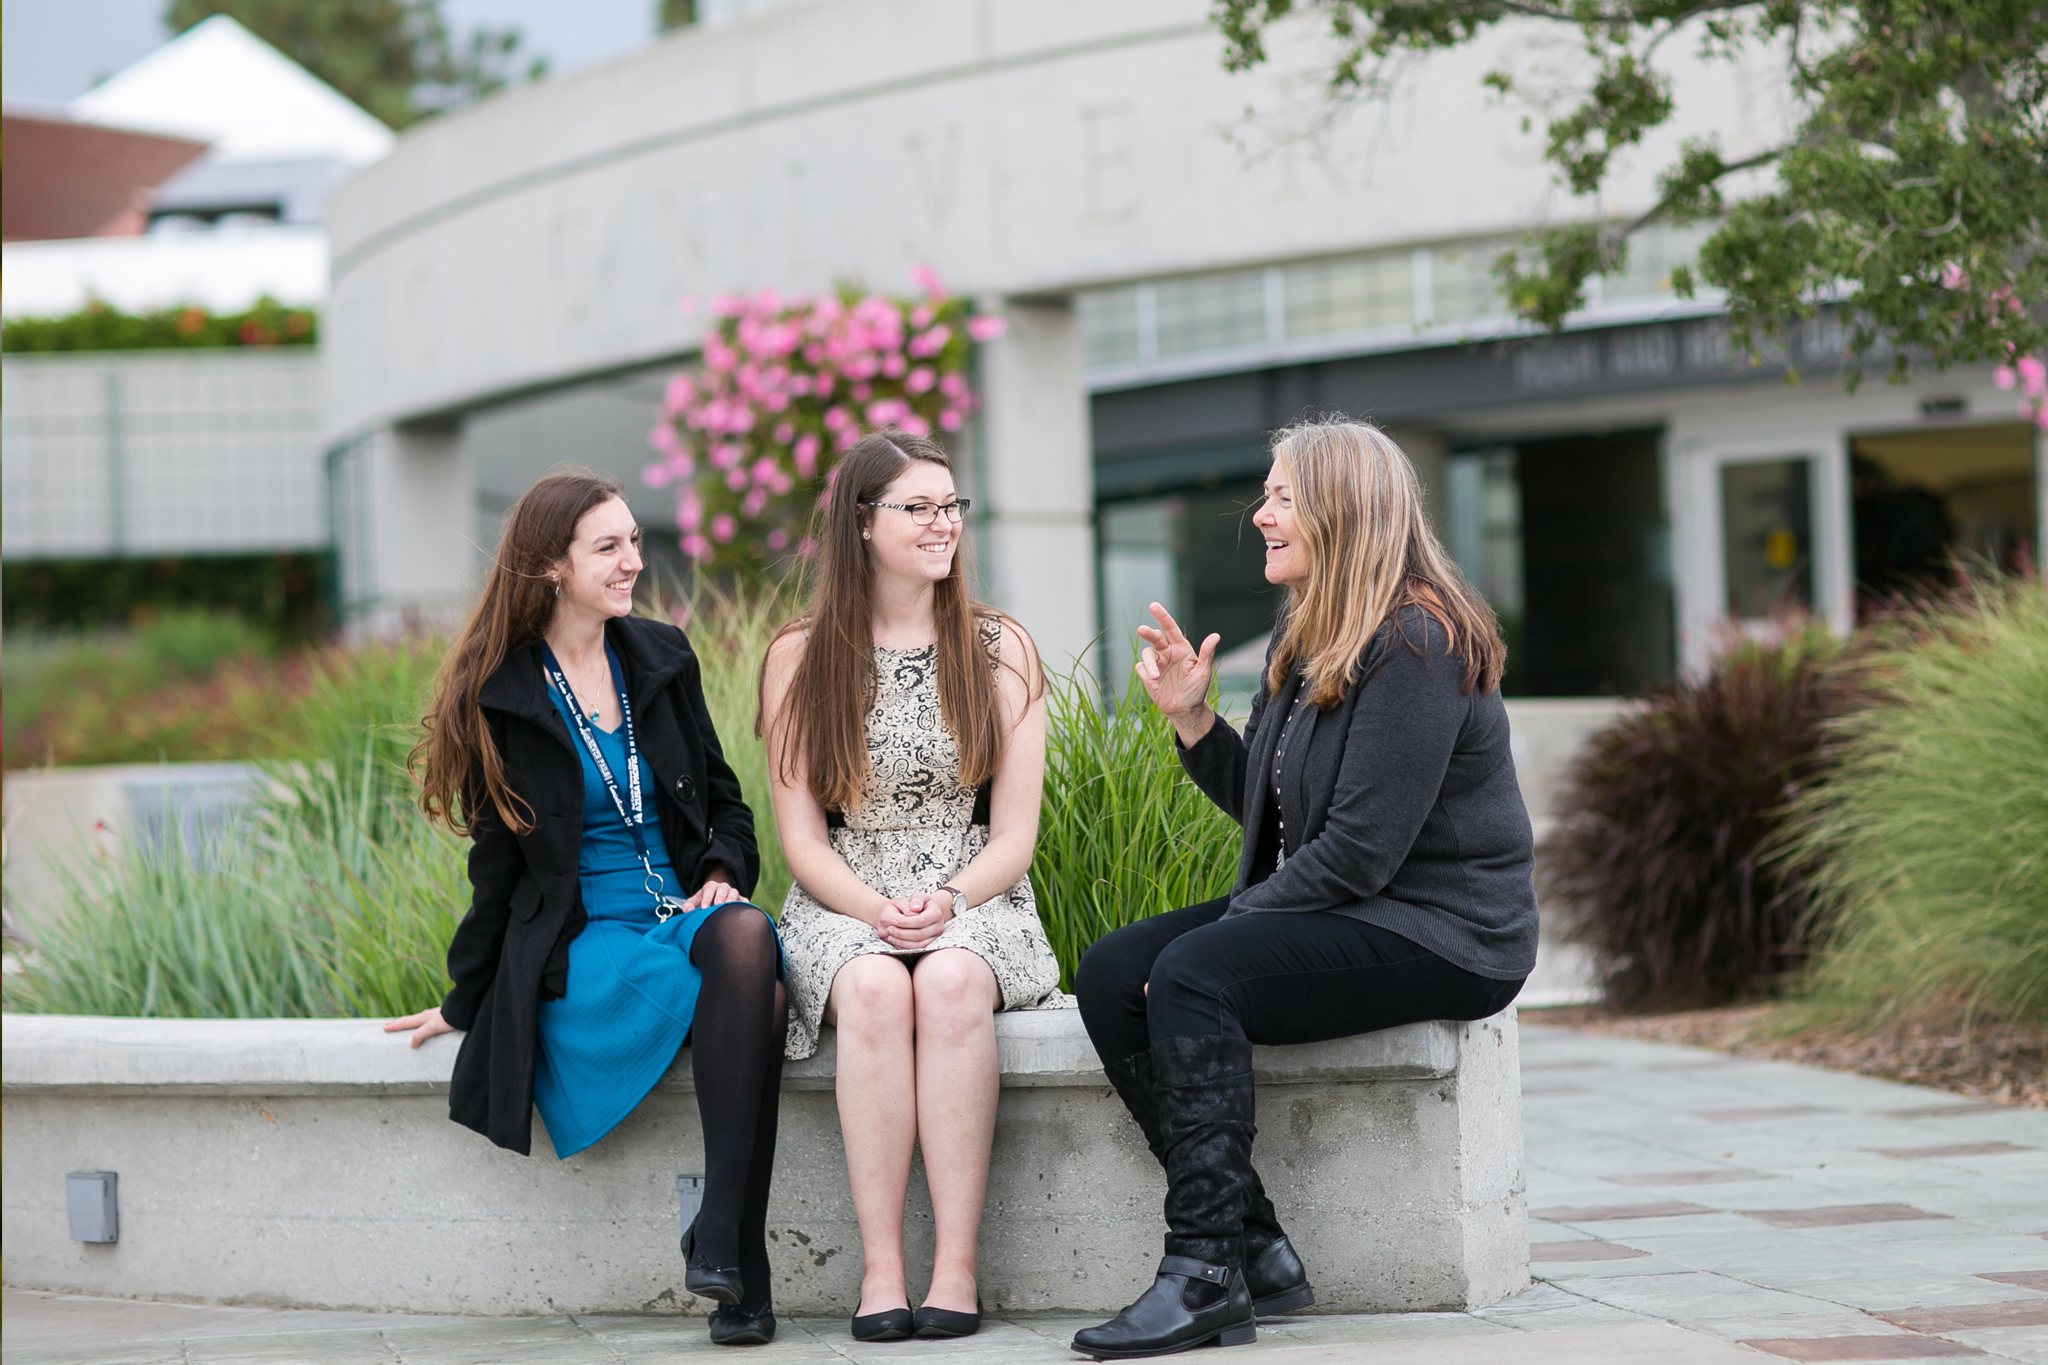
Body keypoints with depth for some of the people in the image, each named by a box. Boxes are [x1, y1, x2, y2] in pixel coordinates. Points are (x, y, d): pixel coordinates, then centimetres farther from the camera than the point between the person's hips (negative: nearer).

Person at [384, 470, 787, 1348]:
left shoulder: (661, 658, 13)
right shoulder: (498, 696, 1)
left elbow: (723, 800, 20)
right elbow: (500, 863, 8)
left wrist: (724, 876, 0)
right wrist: (466, 1002, 10)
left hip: (687, 911, 4)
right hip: (580, 952, -3)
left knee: (745, 938, -36)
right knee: (753, 990, -35)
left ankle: (721, 1234, -39)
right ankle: (739, 1276, -33)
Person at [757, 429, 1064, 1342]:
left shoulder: (1000, 651, 8)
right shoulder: (801, 657, 6)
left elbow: (1014, 836, 3)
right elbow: (802, 839, 2)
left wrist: (947, 902, -17)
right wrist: (876, 911, -17)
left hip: (974, 906, 0)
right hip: (844, 907, 0)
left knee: (950, 980, -35)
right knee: (873, 987, -36)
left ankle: (956, 1267, -36)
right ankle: (879, 1270, -34)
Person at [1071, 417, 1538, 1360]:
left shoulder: (1416, 643, -17)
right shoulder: (1303, 639, 14)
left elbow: (1361, 849, -21)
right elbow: (1266, 808, 17)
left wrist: (1233, 924, -17)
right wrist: (1190, 717, 4)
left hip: (1435, 930, -10)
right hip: (1330, 914, 10)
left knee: (1193, 974, -29)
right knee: (1111, 973, -6)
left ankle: (1207, 1273, -26)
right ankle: (1257, 1248, -12)